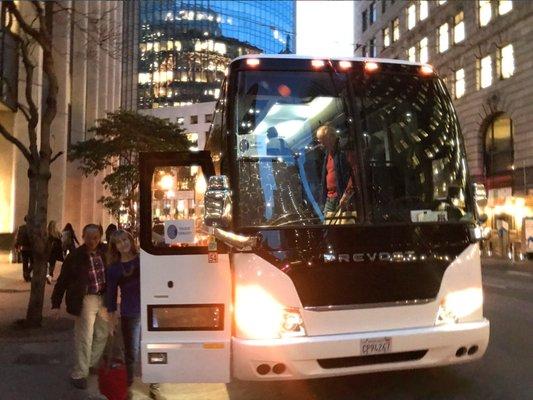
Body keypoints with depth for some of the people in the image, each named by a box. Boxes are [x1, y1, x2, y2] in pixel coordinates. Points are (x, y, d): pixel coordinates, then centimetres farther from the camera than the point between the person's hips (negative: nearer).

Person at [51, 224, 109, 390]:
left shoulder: (105, 252, -1)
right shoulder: (75, 256, -10)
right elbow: (62, 280, -5)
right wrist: (56, 304, -7)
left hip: (104, 298, 5)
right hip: (85, 300, -5)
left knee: (102, 334, 16)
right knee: (84, 337, 0)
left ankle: (92, 364, 35)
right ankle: (79, 374, 12)